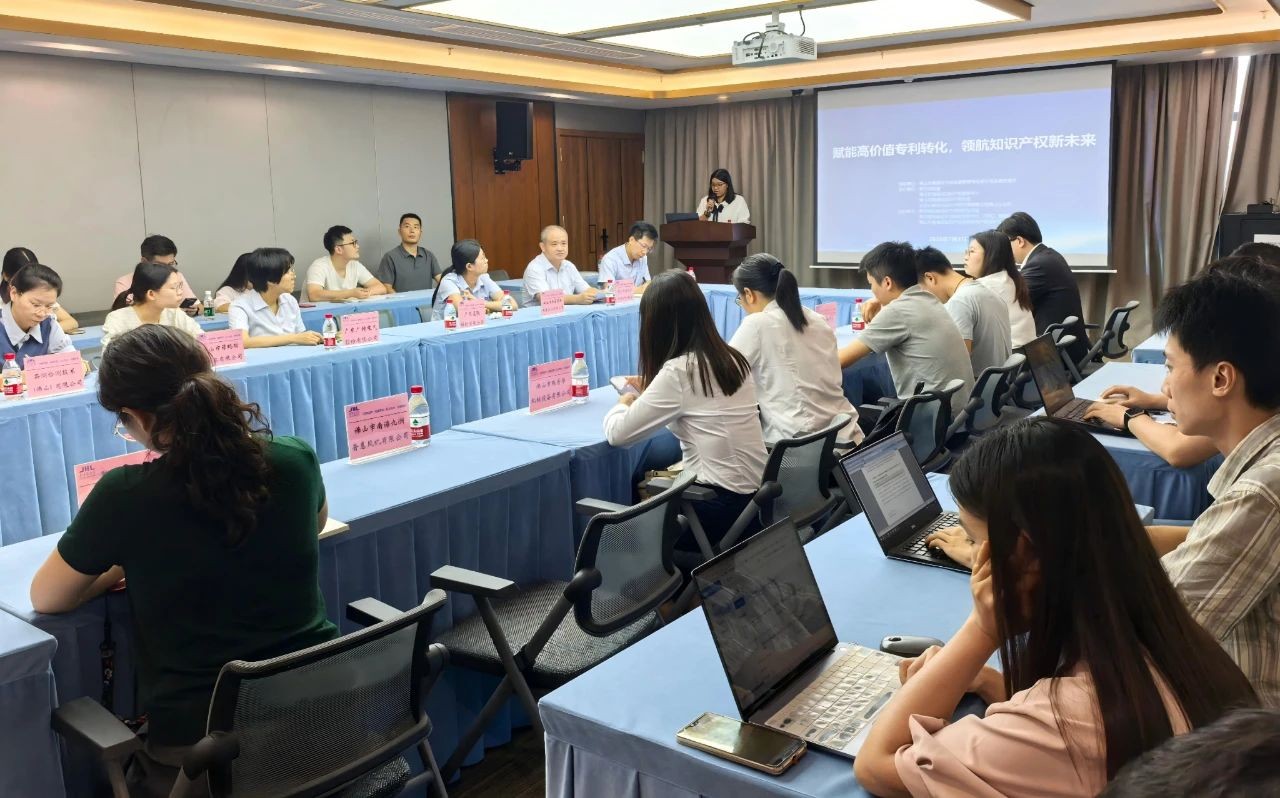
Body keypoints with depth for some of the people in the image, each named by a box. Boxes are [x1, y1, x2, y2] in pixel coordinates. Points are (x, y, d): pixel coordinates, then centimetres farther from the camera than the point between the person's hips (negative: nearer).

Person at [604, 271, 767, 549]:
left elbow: (617, 434, -11)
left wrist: (623, 403, 8)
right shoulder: (732, 358, 4)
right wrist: (649, 392, 24)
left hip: (721, 507, -7)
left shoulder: (678, 371, -17)